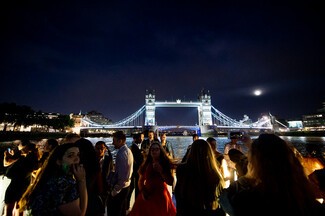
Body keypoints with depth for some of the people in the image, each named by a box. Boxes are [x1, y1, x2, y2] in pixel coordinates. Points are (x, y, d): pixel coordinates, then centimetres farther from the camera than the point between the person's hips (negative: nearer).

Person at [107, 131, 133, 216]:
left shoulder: (122, 153, -25)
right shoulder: (127, 150, 5)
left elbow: (122, 176, -26)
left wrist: (115, 190, -16)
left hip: (120, 187, -9)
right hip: (126, 185, 9)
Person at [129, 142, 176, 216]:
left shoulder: (166, 164, -5)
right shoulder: (146, 164, 3)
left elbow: (170, 182, -9)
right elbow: (141, 181, 12)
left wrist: (161, 171, -18)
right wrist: (142, 192, -4)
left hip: (161, 196, -2)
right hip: (147, 197, 2)